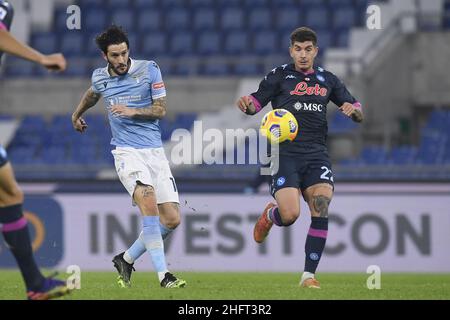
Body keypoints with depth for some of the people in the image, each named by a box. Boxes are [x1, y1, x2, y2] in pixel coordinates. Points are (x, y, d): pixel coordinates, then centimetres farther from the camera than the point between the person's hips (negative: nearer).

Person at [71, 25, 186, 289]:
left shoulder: (149, 69, 0)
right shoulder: (100, 78, 6)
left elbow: (161, 109, 0)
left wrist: (133, 111, -15)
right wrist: (77, 114, 47)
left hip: (155, 151, 2)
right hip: (127, 151, -2)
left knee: (172, 219, -5)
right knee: (148, 200, -29)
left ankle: (127, 259, 17)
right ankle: (163, 274, -31)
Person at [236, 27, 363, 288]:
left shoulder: (327, 80, 14)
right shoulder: (279, 76, 6)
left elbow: (359, 114, 17)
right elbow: (257, 103, 1)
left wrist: (353, 110, -8)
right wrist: (247, 105, -23)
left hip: (316, 154, 3)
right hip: (285, 153, -3)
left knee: (321, 210, -17)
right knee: (290, 215, -17)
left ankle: (309, 274, -9)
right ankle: (269, 215, 22)